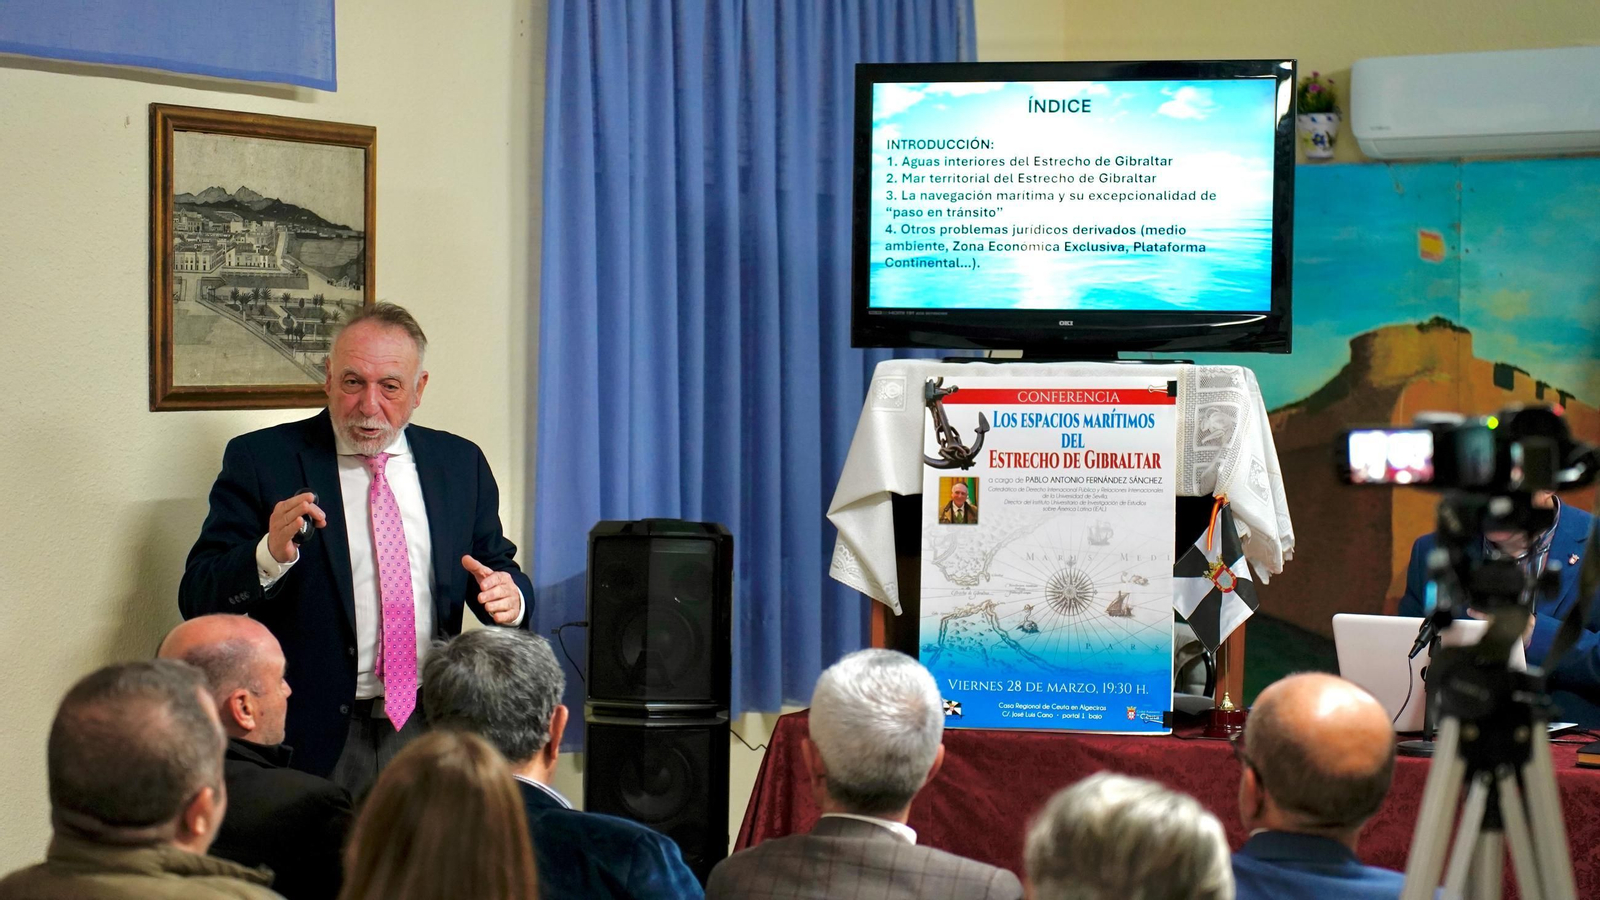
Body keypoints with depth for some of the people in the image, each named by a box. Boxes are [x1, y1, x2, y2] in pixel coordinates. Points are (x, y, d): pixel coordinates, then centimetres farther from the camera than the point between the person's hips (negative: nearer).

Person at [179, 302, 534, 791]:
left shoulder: (460, 462, 10)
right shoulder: (260, 459, -2)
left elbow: (498, 567, 16)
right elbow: (197, 600, -7)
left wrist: (510, 595, -8)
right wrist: (270, 554, -27)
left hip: (432, 732, 3)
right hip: (314, 739, -3)